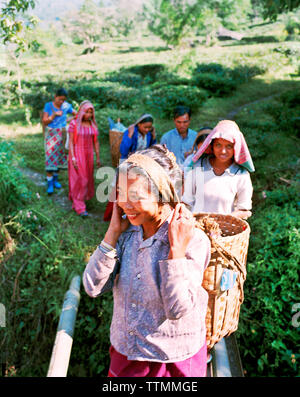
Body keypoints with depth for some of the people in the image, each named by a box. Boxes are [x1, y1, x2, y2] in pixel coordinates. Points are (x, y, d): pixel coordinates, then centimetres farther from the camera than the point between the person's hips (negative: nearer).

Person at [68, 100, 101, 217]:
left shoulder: (93, 124, 4)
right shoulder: (74, 123, -9)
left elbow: (96, 142, 7)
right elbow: (70, 141, -10)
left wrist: (98, 158, 6)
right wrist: (72, 157, -18)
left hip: (88, 154, 5)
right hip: (77, 154, -5)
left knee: (87, 178, 10)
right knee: (79, 179, -5)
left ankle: (75, 198, 31)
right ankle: (80, 207, 0)